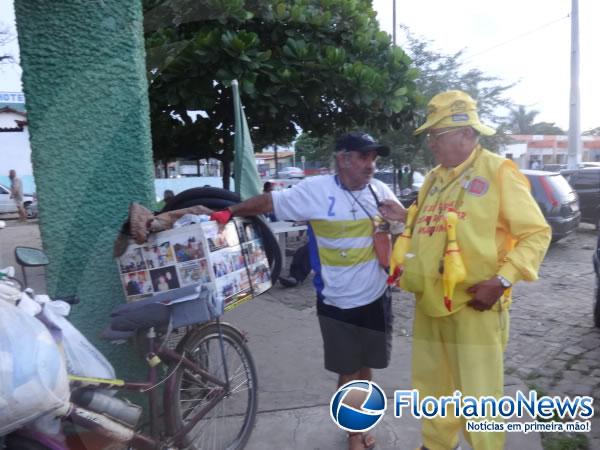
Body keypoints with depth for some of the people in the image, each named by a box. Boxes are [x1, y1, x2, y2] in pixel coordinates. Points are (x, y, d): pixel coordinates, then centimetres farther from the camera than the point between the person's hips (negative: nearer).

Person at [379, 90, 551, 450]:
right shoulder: (434, 179, 13)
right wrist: (404, 217, 6)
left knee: (479, 396, 4)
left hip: (475, 305, -6)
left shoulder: (498, 171, -7)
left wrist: (502, 280, -17)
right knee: (433, 390, 19)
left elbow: (537, 233, -8)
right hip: (429, 303, 7)